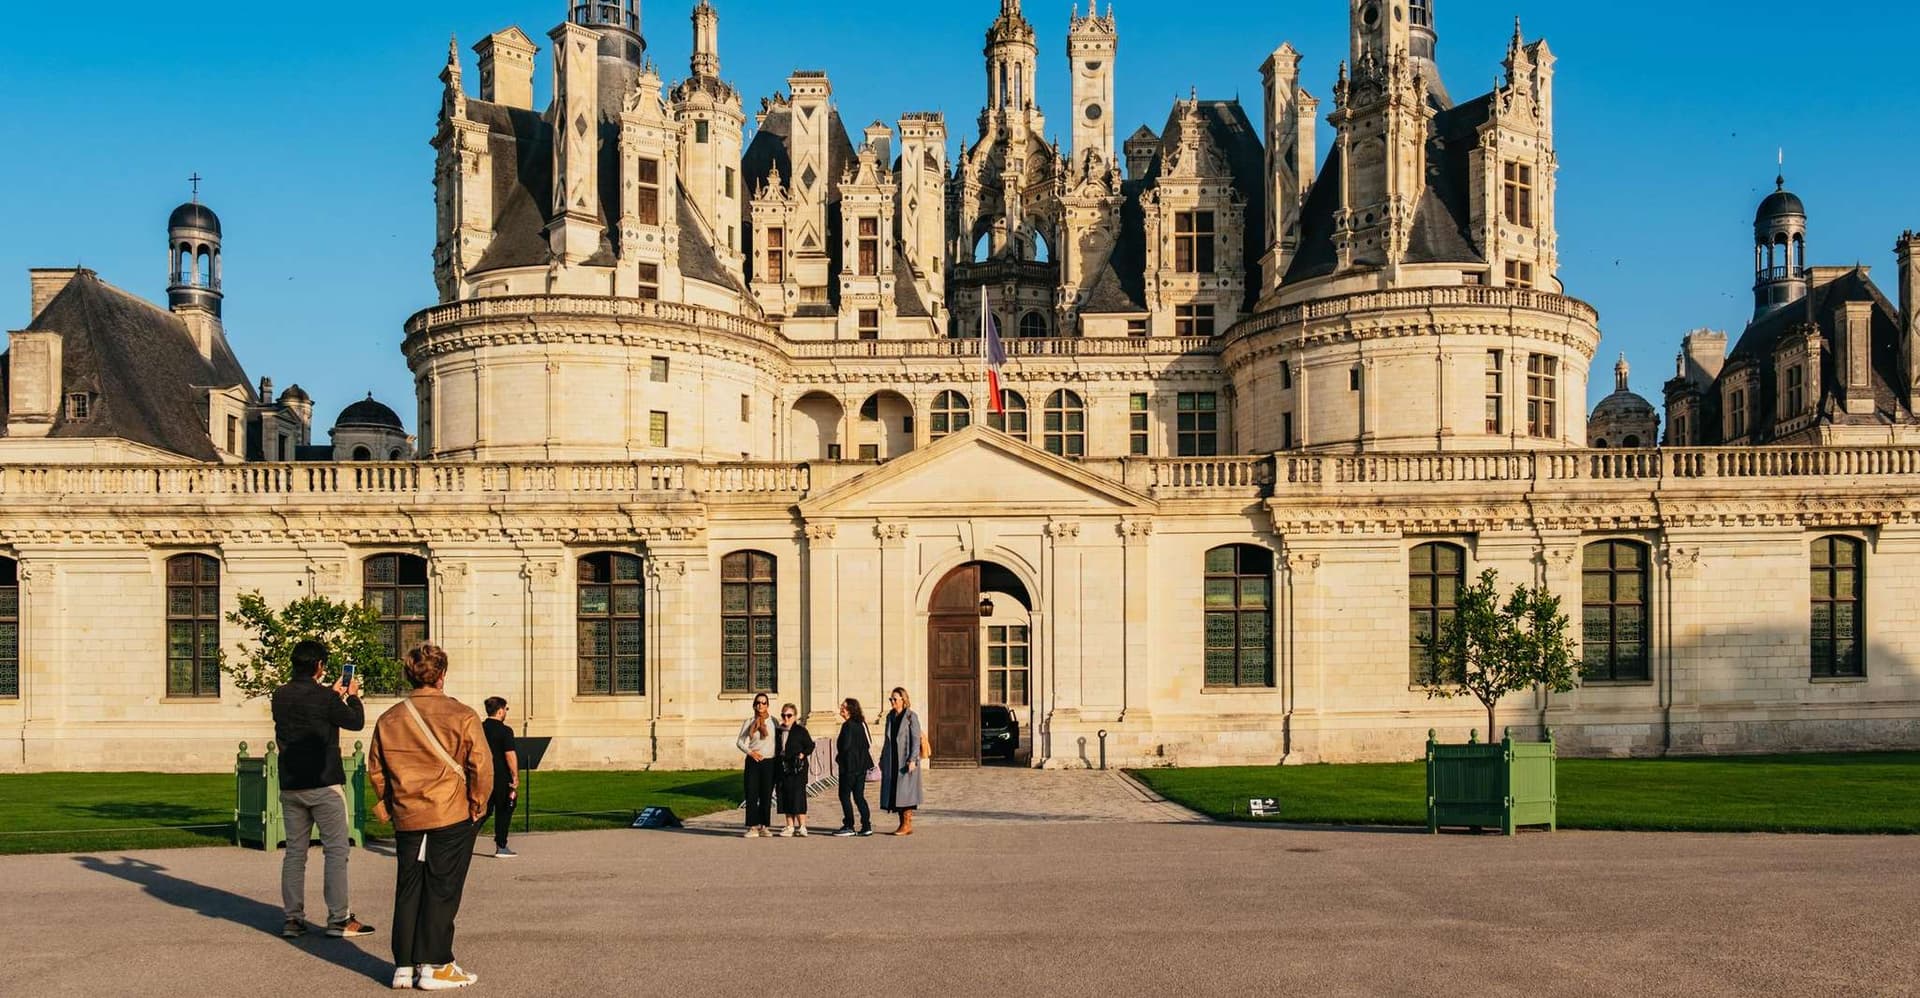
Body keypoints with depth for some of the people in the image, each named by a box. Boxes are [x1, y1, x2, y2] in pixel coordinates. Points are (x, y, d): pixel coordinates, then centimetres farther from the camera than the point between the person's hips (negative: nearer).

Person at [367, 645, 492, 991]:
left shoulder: (389, 719, 3)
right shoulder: (462, 716, -11)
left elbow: (375, 769, 10)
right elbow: (481, 766, -12)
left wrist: (388, 806, 20)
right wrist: (478, 804, 1)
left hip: (406, 818, 4)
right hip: (452, 818, -4)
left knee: (408, 890, 12)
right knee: (442, 890, 3)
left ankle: (404, 966, 15)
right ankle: (434, 966, 5)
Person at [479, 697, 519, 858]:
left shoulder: (479, 728, 6)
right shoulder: (504, 731, -13)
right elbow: (510, 755, -18)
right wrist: (515, 777, -13)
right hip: (501, 777, -6)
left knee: (484, 810, 16)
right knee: (503, 812, 5)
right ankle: (501, 847, 8)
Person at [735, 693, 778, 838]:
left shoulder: (773, 721, 6)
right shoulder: (749, 722, 7)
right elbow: (739, 742, 2)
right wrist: (750, 752, -11)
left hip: (769, 762, 0)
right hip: (753, 762, 0)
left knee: (766, 795, 3)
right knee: (751, 794, -4)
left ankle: (764, 826, 11)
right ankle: (753, 826, -1)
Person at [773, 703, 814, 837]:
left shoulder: (800, 730, -3)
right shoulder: (778, 731, 12)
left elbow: (810, 745, 0)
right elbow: (776, 748, 19)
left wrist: (802, 754, -13)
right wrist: (777, 758, 5)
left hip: (797, 768, -5)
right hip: (783, 768, 5)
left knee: (798, 795, -7)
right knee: (785, 797, 6)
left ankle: (801, 826, -2)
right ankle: (790, 827, 13)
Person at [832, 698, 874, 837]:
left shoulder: (848, 725, -15)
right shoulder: (862, 723, 9)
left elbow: (845, 746, -19)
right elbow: (869, 743, 14)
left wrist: (839, 757, -1)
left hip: (849, 765, -8)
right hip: (862, 765, 8)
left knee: (845, 795, 1)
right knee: (859, 796, 11)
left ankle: (849, 826, 1)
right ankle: (867, 826, 8)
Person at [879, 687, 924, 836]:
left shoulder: (911, 717, -7)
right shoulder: (890, 716, 13)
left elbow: (916, 739, -11)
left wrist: (912, 759, -19)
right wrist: (882, 759, 17)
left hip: (905, 759, -7)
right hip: (892, 760, 7)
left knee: (905, 790, -7)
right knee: (894, 792, 5)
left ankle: (908, 825, -2)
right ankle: (903, 824, 11)